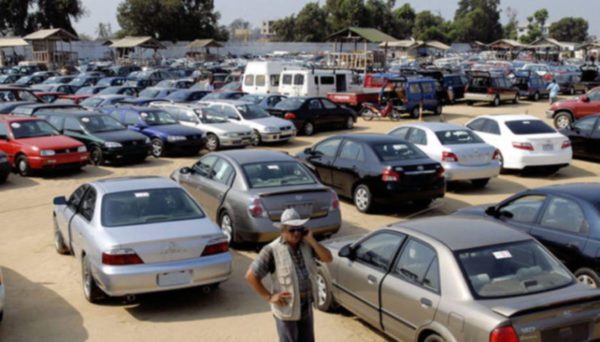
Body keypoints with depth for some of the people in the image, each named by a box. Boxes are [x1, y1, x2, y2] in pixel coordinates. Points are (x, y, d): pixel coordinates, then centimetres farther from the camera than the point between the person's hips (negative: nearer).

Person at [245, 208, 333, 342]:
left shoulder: (307, 245, -1)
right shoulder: (272, 250, -17)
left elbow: (328, 258, -6)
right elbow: (251, 275, -15)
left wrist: (312, 241, -16)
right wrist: (269, 297, -13)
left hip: (306, 306, 6)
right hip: (287, 308, -5)